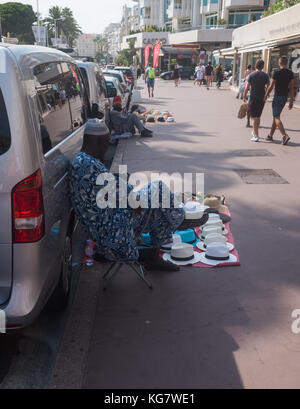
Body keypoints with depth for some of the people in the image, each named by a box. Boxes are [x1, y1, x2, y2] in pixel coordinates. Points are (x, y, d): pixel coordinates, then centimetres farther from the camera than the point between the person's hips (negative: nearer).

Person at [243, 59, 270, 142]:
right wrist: (266, 95, 17)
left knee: (254, 117, -2)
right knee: (258, 117, 18)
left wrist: (244, 96, 4)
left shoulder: (251, 75, -5)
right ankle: (255, 132, 33)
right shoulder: (265, 75, 1)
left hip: (253, 98, -3)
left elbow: (247, 87, -7)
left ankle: (256, 136, -9)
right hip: (262, 98, 3)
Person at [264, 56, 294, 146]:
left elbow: (271, 86, -8)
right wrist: (291, 101, 8)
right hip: (285, 97, 6)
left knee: (276, 117, -8)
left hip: (278, 97, -6)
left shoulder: (277, 73, -12)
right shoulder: (290, 73, 4)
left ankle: (285, 135, -24)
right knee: (276, 116, 16)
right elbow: (291, 88, 5)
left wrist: (266, 96, 6)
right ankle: (270, 135, 23)